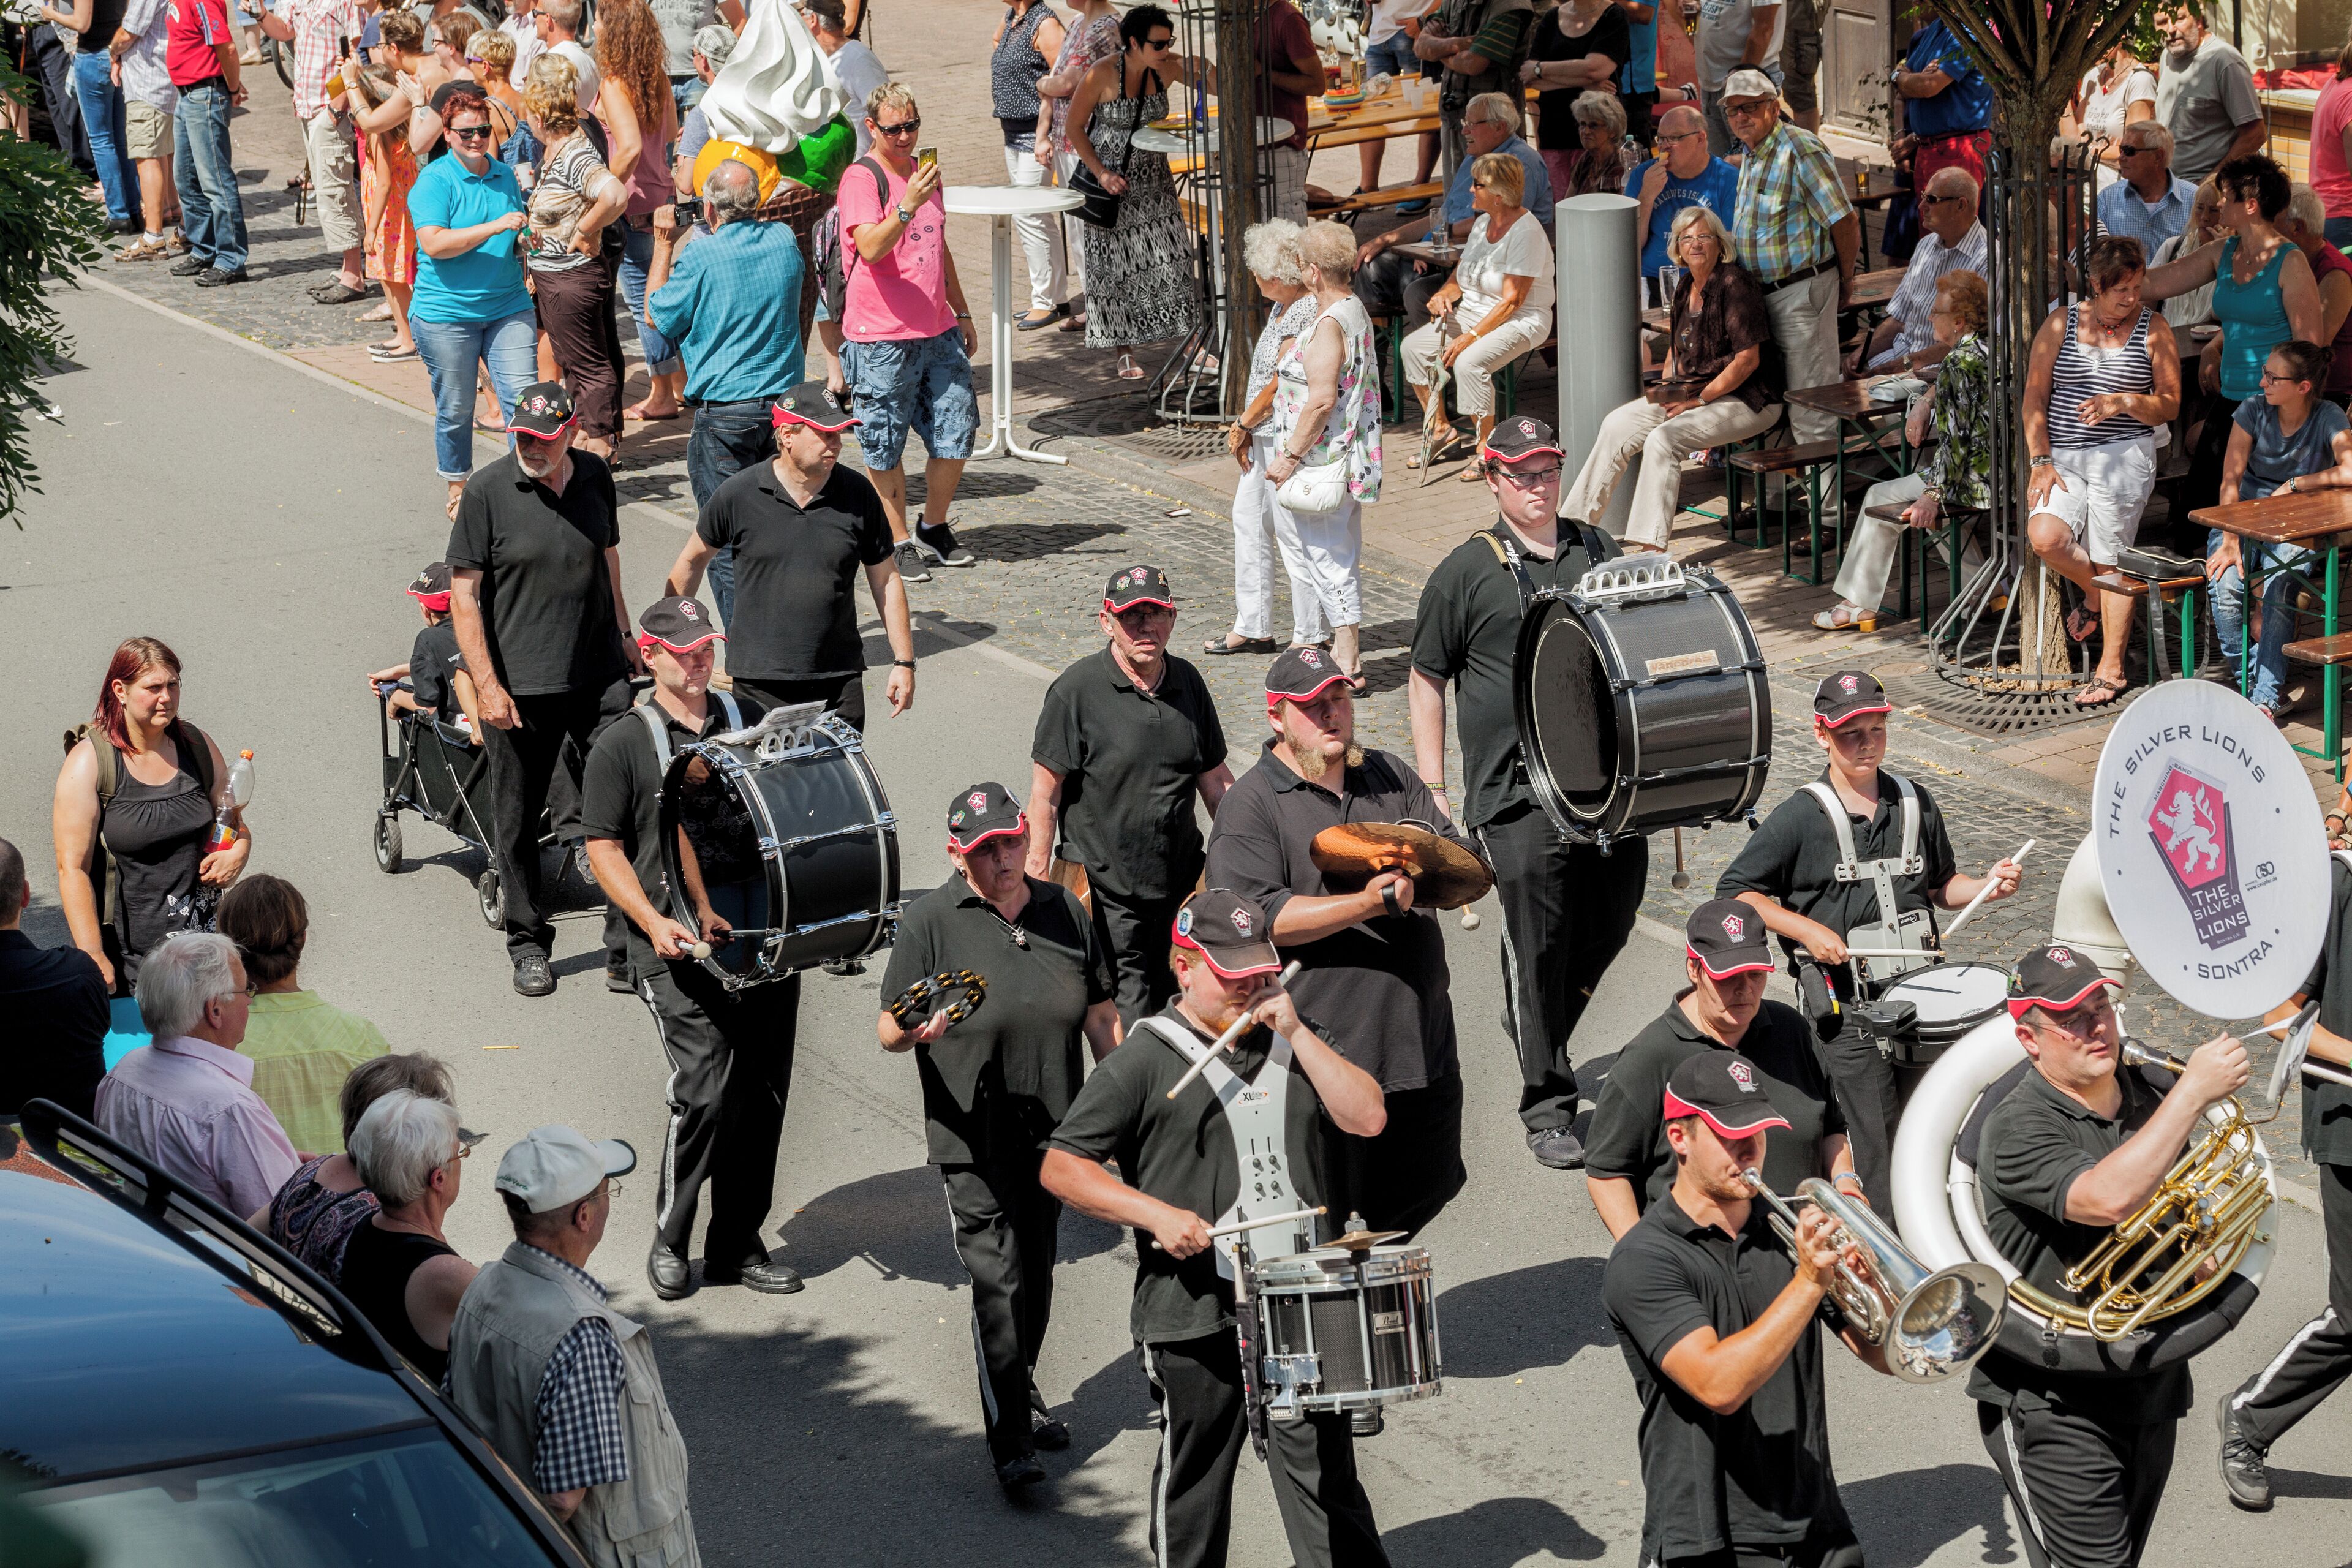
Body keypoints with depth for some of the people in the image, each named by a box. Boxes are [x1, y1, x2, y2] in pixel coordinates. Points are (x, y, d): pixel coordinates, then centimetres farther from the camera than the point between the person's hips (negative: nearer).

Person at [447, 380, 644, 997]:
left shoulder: (595, 477, 4)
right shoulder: (487, 491, -8)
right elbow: (463, 593, -7)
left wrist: (624, 639, 25)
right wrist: (486, 684, -13)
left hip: (599, 675, 3)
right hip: (520, 688, -3)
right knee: (518, 819, 8)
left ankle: (628, 945, 3)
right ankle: (529, 944, 24)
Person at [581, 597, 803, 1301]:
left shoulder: (753, 720, 14)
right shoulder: (622, 747, 2)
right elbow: (604, 848, 1)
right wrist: (654, 921, -13)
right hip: (679, 951, -4)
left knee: (764, 1091, 4)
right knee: (704, 1086, -15)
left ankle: (738, 1243, 17)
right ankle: (669, 1243, 2)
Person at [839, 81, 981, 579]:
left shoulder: (923, 173, 15)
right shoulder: (862, 179, -10)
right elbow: (870, 248, -25)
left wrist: (963, 313, 28)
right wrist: (906, 208, -37)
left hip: (938, 332, 7)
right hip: (881, 338, -7)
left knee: (956, 432, 6)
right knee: (885, 446, 0)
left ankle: (934, 529, 23)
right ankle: (898, 542, 12)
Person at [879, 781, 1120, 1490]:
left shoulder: (1064, 910, 8)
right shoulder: (932, 919, -6)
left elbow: (1102, 1016, 15)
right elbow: (888, 1027, -7)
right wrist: (917, 1031, -30)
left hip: (1054, 1132, 5)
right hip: (974, 1140, -5)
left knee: (1036, 1276, 16)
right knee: (997, 1282, -9)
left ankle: (1023, 1397, 36)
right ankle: (1009, 1442, -6)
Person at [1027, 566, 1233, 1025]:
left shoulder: (1187, 681, 6)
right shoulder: (1077, 690, -10)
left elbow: (1215, 778, 15)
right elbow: (1045, 794, -8)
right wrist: (1038, 878, -9)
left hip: (1180, 882, 5)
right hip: (1105, 892, -5)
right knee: (1128, 1025, -6)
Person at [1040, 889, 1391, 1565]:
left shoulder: (1294, 1039, 11)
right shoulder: (1145, 1062, -4)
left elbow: (1366, 1118, 0)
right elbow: (1061, 1166, -5)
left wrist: (1296, 1033, -6)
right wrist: (1156, 1214, -17)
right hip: (1197, 1317, -3)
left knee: (1325, 1476, 3)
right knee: (1193, 1487, 10)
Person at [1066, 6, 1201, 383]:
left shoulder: (1168, 69, -7)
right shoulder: (1103, 76, -17)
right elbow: (1075, 127, -9)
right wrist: (1101, 173, -17)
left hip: (1154, 181, 4)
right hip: (1111, 181, -3)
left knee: (1171, 257, -4)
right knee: (1115, 264, 1)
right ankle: (1125, 354, 11)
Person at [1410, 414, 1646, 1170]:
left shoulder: (1599, 553, 13)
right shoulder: (1467, 572, 1)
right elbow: (1425, 682, 5)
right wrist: (1431, 789, 0)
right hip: (1517, 791, -4)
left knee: (1611, 922, 8)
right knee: (1537, 947, -5)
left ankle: (1540, 1034, 35)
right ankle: (1547, 1106, 3)